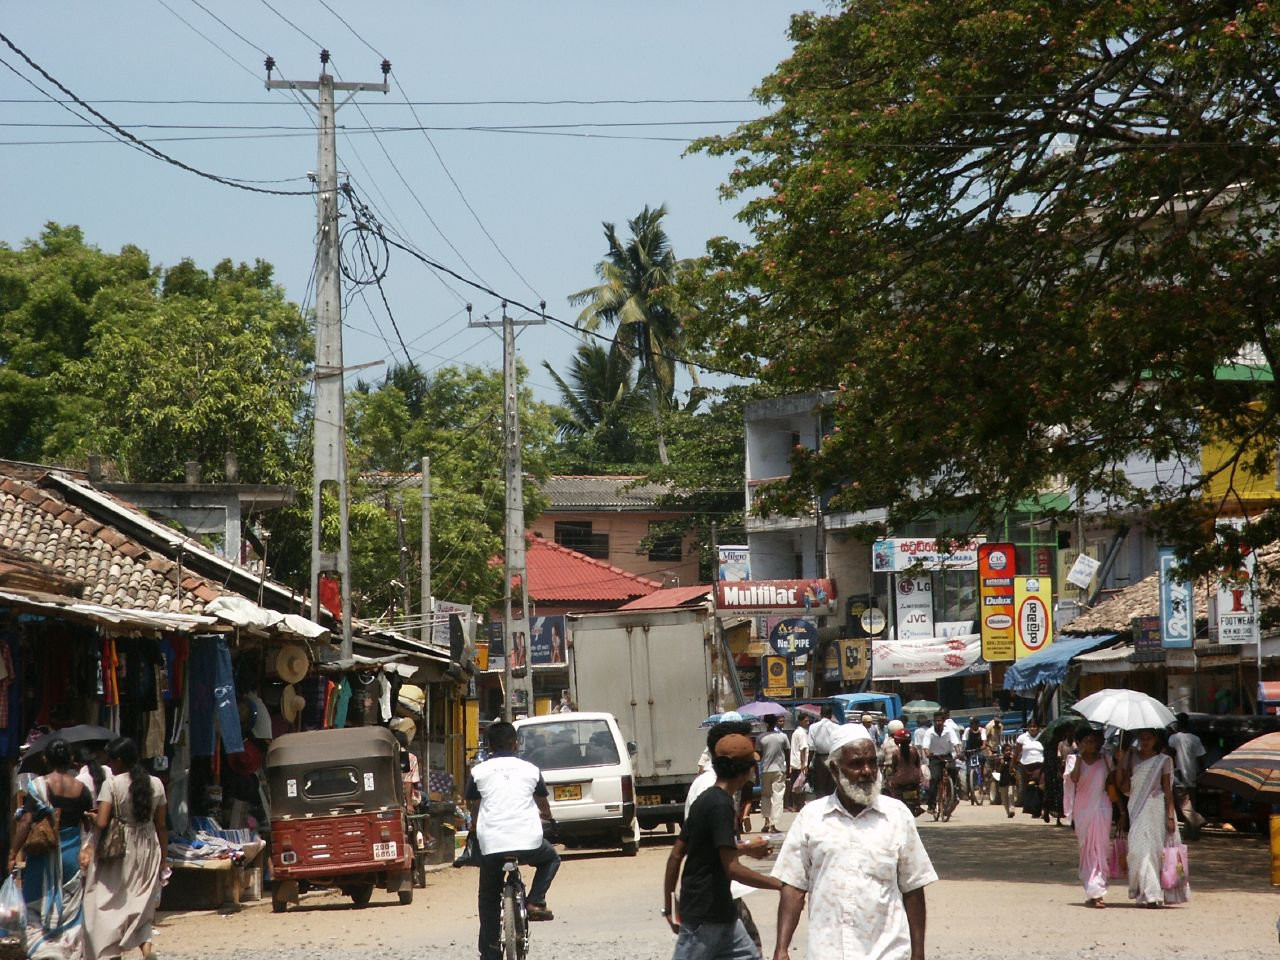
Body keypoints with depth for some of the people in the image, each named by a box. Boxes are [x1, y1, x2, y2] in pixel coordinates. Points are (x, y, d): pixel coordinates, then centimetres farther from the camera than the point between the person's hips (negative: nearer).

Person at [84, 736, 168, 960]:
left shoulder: (112, 784, -11)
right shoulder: (155, 784, 3)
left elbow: (101, 823, -17)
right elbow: (161, 826, 6)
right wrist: (163, 860, 13)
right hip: (148, 849, 4)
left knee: (109, 903, 7)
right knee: (143, 902, 12)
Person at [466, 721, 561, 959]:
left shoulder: (479, 772, 7)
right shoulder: (530, 770, 11)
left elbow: (474, 812, 16)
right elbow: (544, 808, 25)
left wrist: (475, 829, 39)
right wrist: (546, 817, 49)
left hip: (491, 845, 0)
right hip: (528, 842, 0)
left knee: (488, 899, 16)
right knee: (551, 858, 32)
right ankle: (535, 902, 11)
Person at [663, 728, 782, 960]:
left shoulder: (706, 800, 10)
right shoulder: (721, 806, -18)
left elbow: (676, 856, 13)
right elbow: (732, 869, -23)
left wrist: (669, 904, 18)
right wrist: (780, 885, -18)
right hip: (705, 914, -10)